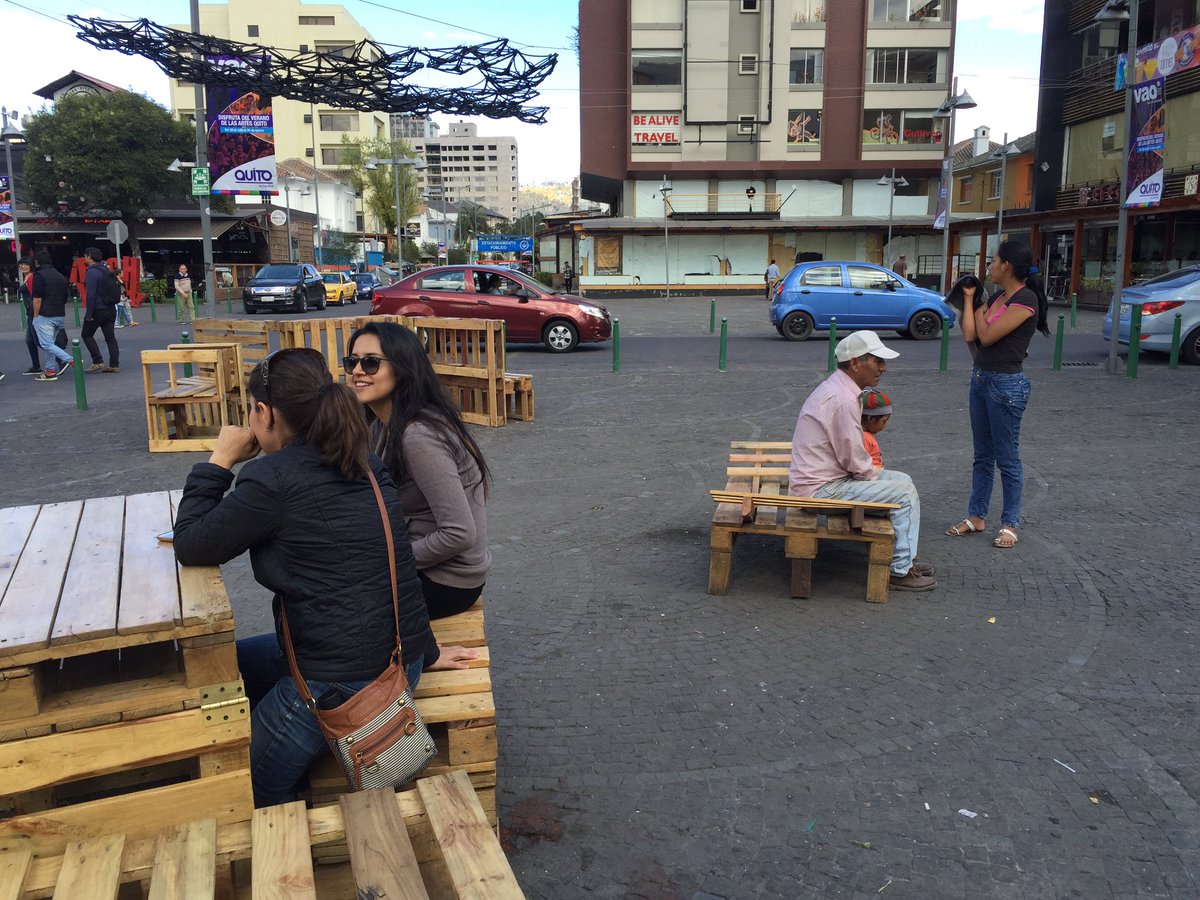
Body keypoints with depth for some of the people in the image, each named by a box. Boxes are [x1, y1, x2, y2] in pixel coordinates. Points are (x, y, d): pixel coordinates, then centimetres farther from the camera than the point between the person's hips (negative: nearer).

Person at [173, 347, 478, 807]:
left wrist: (219, 461, 1)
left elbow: (190, 547, -8)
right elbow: (395, 568, 12)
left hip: (340, 682, -8)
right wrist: (423, 651, 18)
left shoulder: (273, 478, -17)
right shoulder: (363, 465, 6)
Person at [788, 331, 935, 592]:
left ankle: (903, 559, 22)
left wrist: (875, 473, 11)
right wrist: (878, 478, -2)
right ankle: (900, 571, -1)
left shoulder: (836, 386, 10)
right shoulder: (843, 399, -23)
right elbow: (856, 462, -19)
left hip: (821, 478, 11)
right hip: (820, 489, -11)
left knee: (902, 480, 15)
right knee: (904, 492, -11)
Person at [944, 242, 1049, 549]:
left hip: (1006, 384, -9)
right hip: (981, 379, 9)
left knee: (1007, 459, 2)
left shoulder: (1025, 300, -15)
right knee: (983, 456, 15)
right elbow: (970, 335, 3)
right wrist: (969, 301, 6)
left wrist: (975, 303, -3)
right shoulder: (998, 298, 11)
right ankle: (976, 517, 24)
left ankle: (1010, 524, 13)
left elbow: (987, 336, -17)